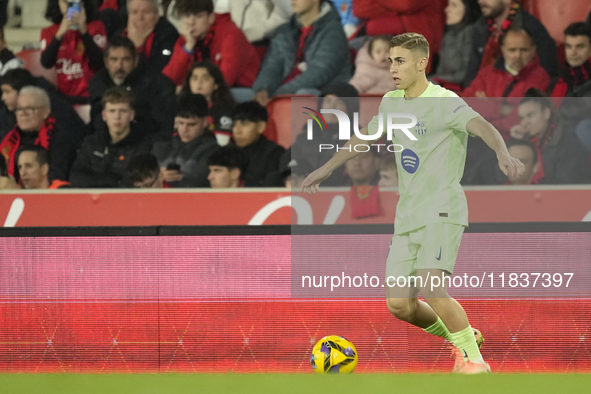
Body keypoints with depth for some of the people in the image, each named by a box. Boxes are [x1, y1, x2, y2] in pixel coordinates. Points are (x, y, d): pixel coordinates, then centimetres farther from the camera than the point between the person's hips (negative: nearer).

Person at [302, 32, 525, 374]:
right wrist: (327, 169, 38)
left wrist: (504, 155, -50)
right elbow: (367, 136, 31)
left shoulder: (444, 103, -12)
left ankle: (473, 359, -8)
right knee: (399, 305, 2)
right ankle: (459, 337, 26)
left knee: (430, 289, -24)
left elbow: (483, 126, -30)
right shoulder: (392, 102, 12)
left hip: (442, 211, -7)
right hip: (408, 215, 7)